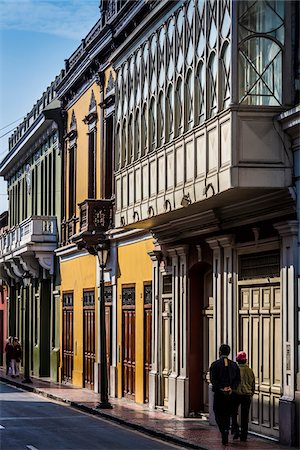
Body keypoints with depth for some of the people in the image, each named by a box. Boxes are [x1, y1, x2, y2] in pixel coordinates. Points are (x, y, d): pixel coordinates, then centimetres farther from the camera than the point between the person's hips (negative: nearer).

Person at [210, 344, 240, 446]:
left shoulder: (215, 364, -4)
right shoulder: (234, 365, 6)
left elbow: (213, 380, -13)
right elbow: (238, 379, -1)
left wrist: (221, 388, -14)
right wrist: (231, 388, -9)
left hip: (219, 393, -3)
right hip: (231, 394, 3)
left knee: (218, 414, 7)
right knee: (227, 415, 13)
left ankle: (224, 431, -18)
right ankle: (225, 438, 10)